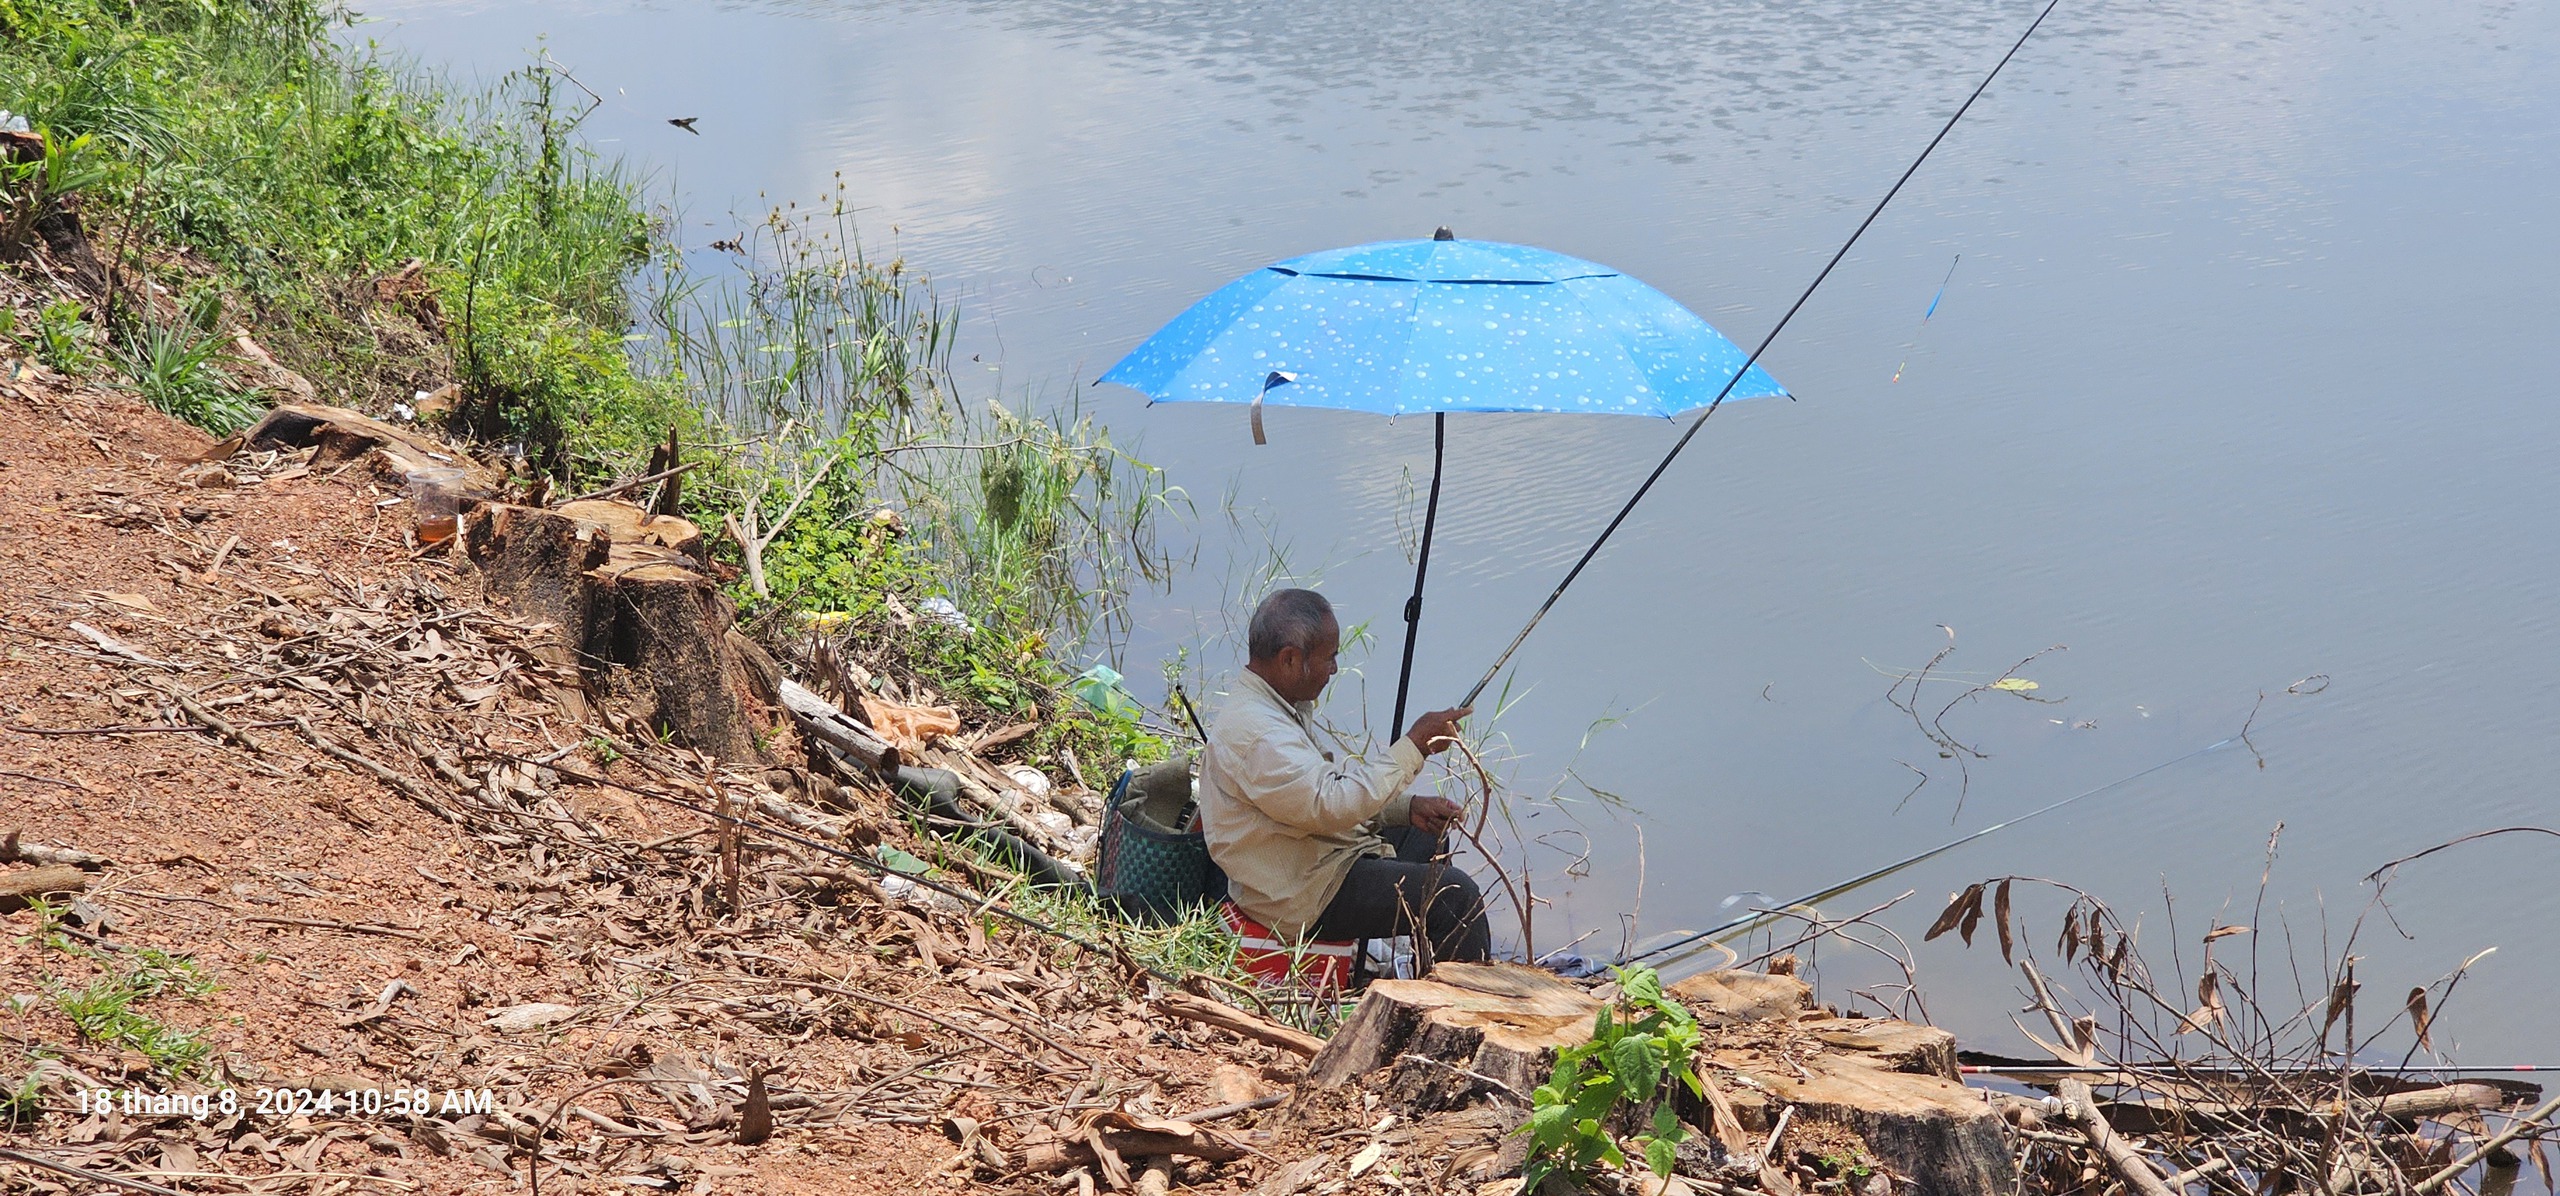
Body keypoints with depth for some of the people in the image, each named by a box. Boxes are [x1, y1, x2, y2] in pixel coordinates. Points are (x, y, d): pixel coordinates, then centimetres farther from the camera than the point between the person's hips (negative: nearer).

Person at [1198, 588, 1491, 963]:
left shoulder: (1280, 707, 8)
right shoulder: (1253, 733, -26)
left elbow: (1324, 788, 16)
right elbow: (1333, 807, -31)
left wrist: (1407, 808, 2)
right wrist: (1413, 746, -24)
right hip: (1302, 897, -11)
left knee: (1427, 838, 27)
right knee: (1455, 894, -16)